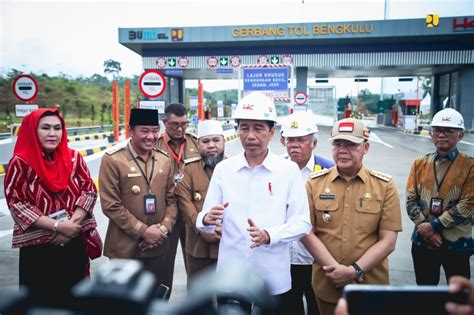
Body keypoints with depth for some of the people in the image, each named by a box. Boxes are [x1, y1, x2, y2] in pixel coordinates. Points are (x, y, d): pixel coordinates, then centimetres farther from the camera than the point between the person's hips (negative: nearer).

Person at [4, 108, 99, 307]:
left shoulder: (74, 158, 2)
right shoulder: (20, 163, -7)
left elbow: (90, 190, 0)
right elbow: (16, 203, -11)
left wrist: (73, 223, -14)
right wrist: (57, 226, -17)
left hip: (75, 243, 3)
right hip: (38, 247, -3)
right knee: (43, 299, 9)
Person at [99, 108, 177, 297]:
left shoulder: (164, 160, 5)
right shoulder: (112, 159, -12)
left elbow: (171, 199, 8)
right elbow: (110, 205, -14)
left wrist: (164, 228, -8)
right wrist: (143, 231, -15)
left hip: (159, 246, 5)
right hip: (126, 248, -4)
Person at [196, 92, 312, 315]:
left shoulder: (289, 170, -4)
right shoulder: (223, 169, 1)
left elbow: (302, 222, -5)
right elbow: (204, 220, 1)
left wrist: (269, 235, -21)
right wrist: (207, 219, -21)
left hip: (274, 280, -1)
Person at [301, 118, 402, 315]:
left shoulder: (384, 186, -3)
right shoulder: (314, 183, -2)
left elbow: (388, 241, -5)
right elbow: (306, 232, -4)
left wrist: (355, 271, -15)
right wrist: (335, 269, -13)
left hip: (371, 284, 0)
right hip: (326, 284, 1)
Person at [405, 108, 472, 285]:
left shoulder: (469, 166, -7)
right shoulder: (419, 164, 4)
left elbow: (467, 206, -14)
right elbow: (411, 200, 0)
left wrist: (433, 225, -18)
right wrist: (424, 227, -13)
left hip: (456, 243, -3)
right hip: (423, 241, 3)